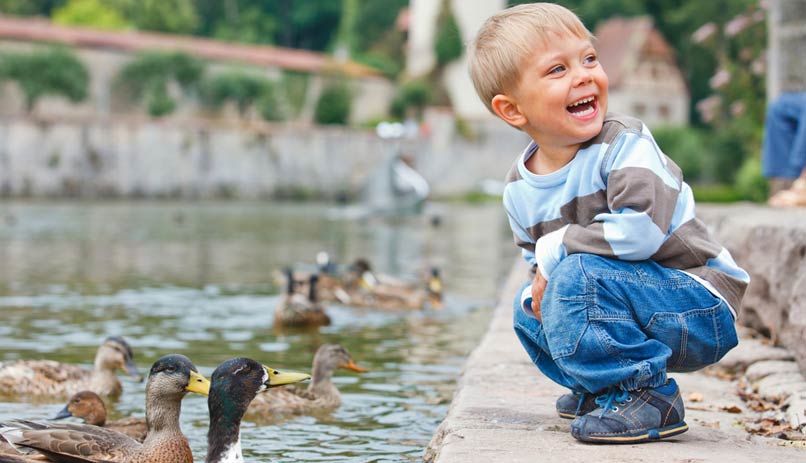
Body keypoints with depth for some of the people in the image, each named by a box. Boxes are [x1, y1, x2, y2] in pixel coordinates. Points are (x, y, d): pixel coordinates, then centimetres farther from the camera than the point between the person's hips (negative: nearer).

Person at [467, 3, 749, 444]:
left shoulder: (625, 142, -19)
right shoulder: (518, 190, 2)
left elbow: (640, 232, -34)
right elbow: (539, 262, 15)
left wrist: (556, 248, -21)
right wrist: (538, 290, -10)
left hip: (702, 312, -8)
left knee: (578, 275, -28)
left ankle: (646, 395, -16)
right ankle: (600, 387, 23)